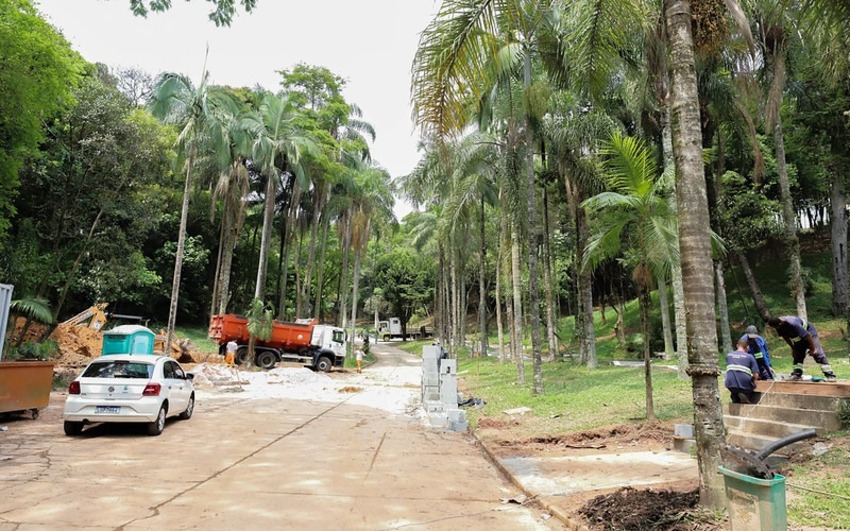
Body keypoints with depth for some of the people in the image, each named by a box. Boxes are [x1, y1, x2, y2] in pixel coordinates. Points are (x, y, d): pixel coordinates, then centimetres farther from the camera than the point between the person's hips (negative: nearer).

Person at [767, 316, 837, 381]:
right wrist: (793, 348, 6)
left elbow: (808, 336, -32)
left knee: (817, 354, -14)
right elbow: (785, 337, 2)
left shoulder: (793, 324, -41)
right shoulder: (779, 327, -17)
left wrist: (812, 349, -23)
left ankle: (830, 375, -16)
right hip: (798, 339, 8)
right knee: (797, 355, 5)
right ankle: (797, 374, 8)